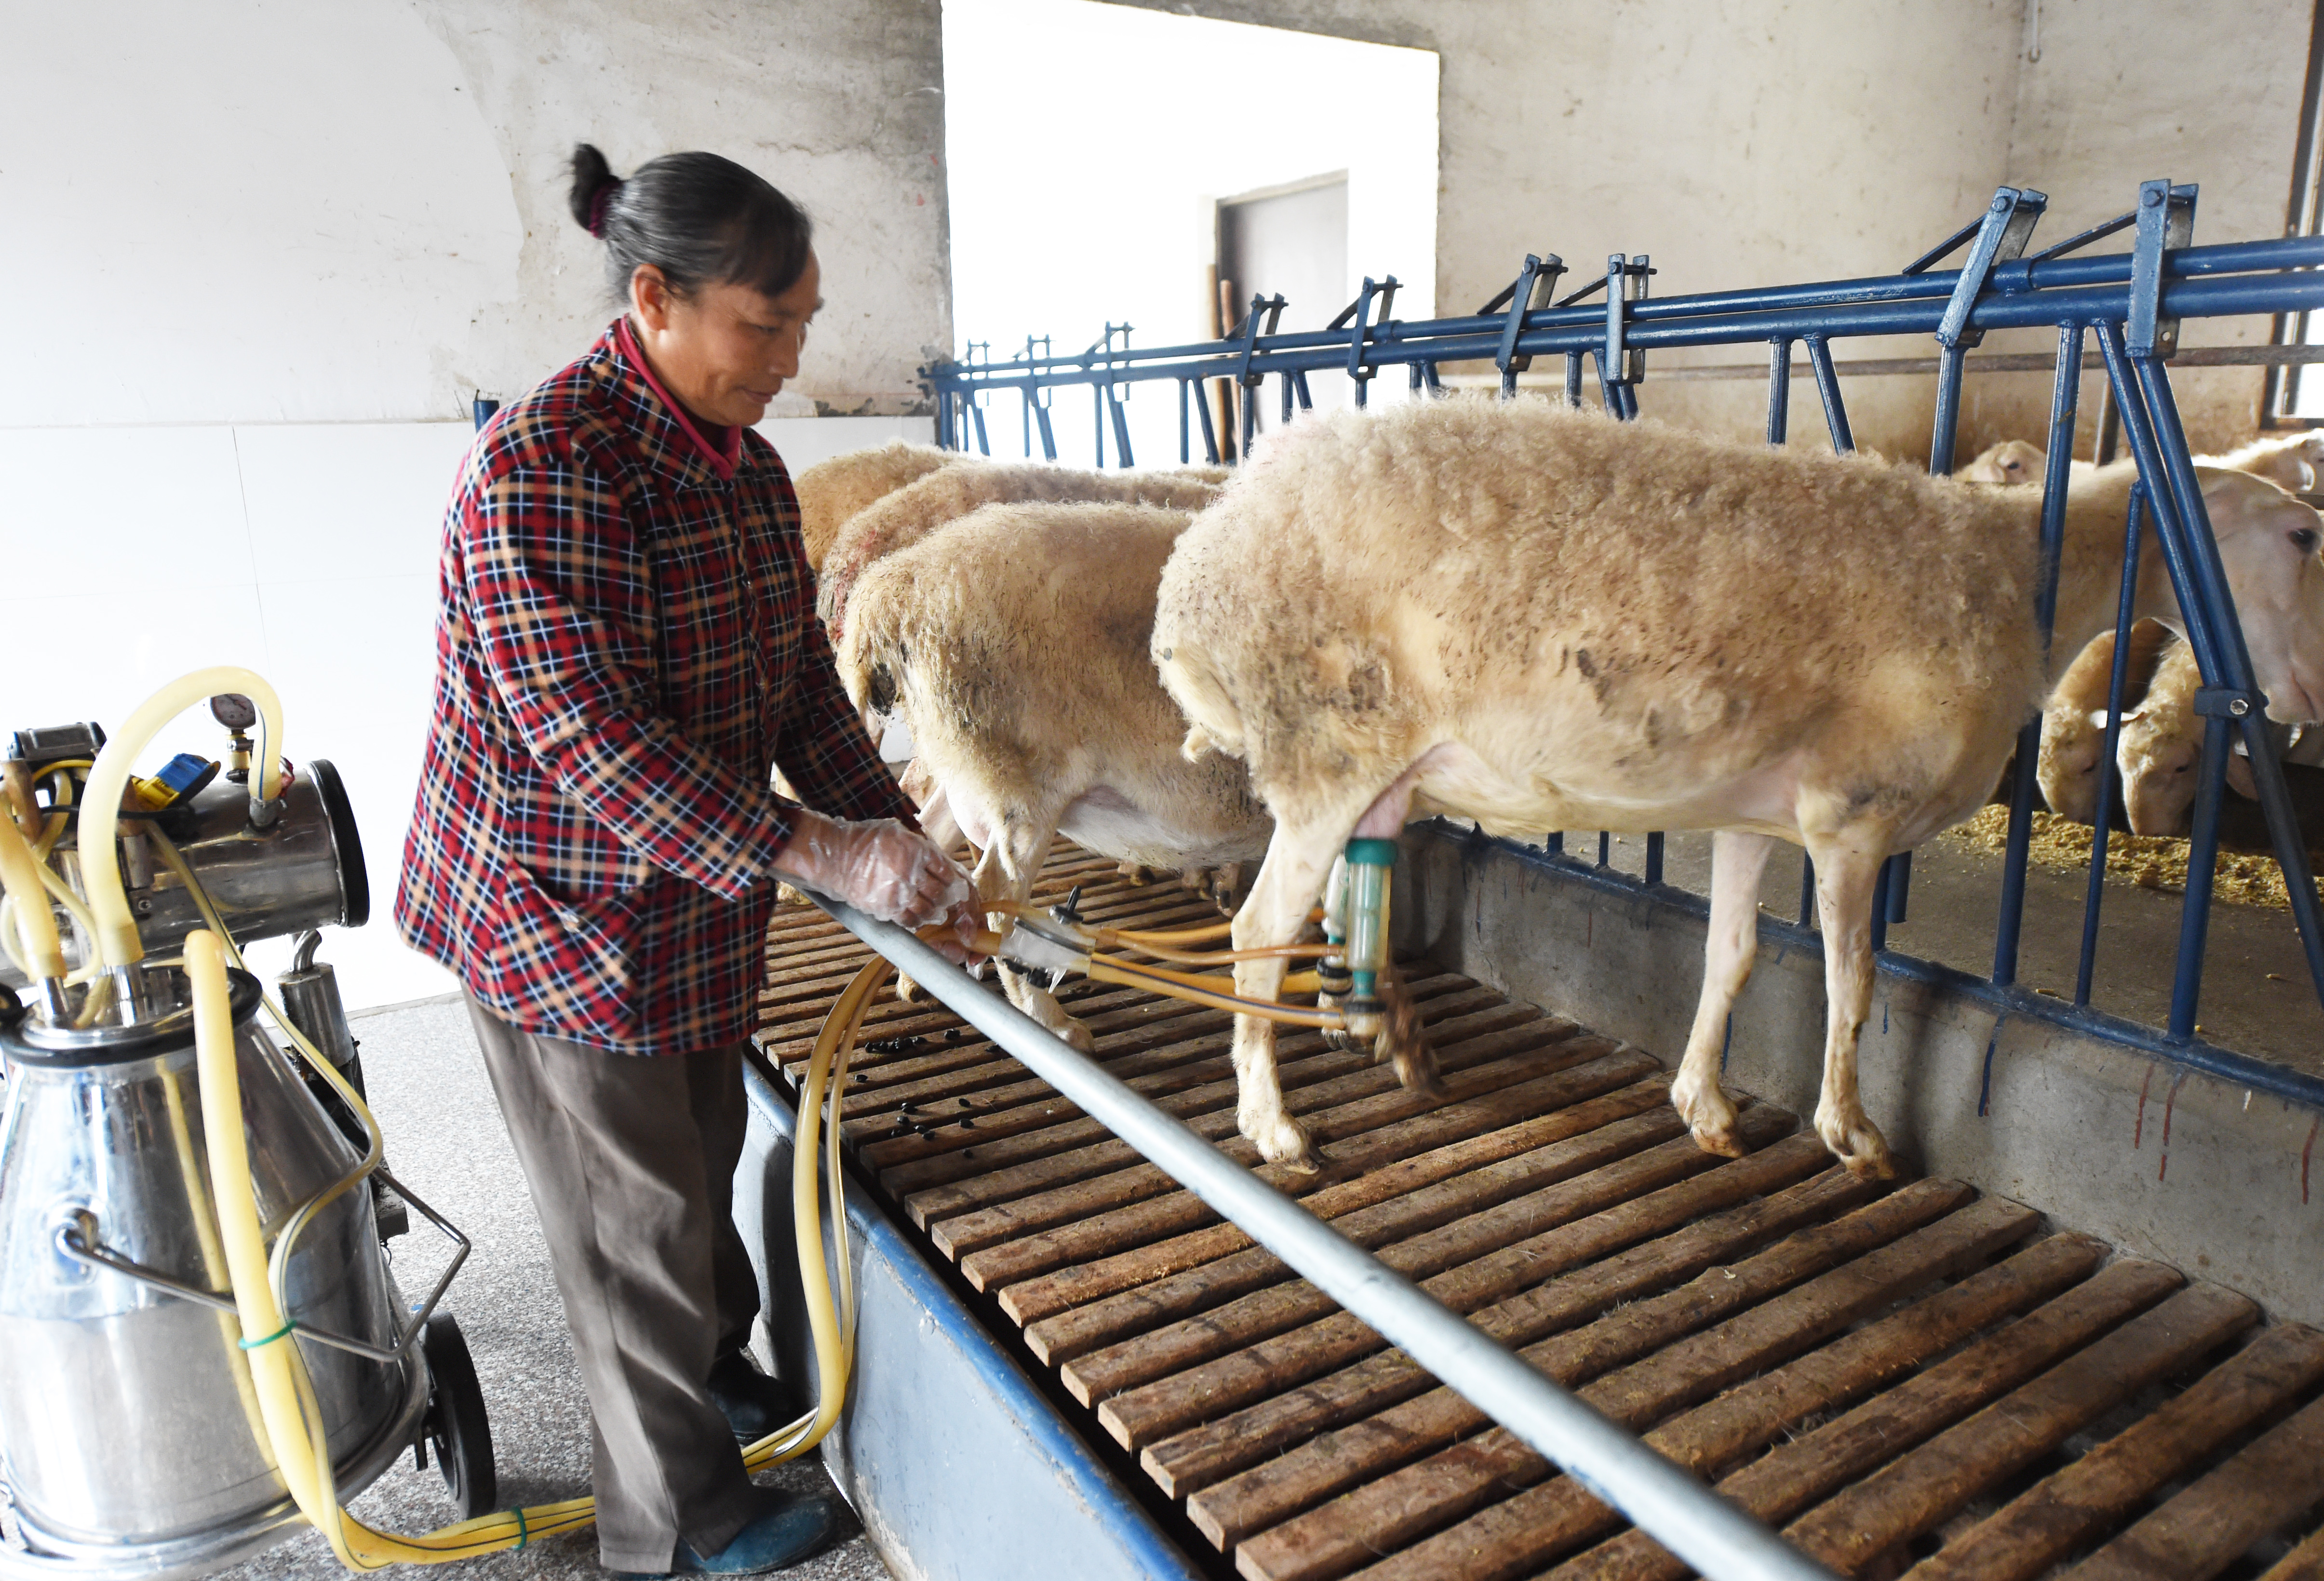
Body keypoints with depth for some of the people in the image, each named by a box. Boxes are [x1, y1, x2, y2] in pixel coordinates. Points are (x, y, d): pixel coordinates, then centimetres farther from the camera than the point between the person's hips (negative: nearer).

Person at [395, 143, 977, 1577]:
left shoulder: (746, 464, 4)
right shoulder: (544, 465, -24)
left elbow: (802, 682, 6)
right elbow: (588, 734, -30)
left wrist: (904, 849, -2)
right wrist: (815, 853, -33)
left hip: (696, 891, 8)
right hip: (562, 906, -8)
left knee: (704, 1149, 24)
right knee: (636, 1212, 8)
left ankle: (723, 1371, 50)